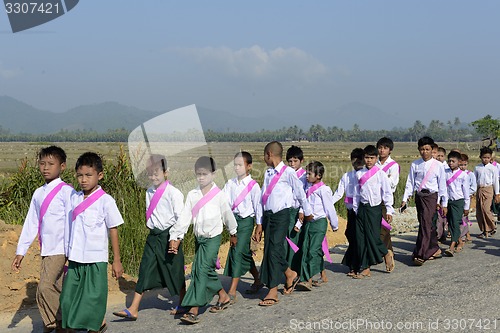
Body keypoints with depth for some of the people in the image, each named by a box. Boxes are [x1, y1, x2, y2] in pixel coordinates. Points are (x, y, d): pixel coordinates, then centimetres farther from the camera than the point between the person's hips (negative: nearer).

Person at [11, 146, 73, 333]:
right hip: (46, 250, 7)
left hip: (60, 249, -7)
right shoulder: (38, 193, 12)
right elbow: (31, 223, 16)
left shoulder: (66, 191, -8)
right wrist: (21, 251, 14)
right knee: (57, 290, 13)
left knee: (45, 288, -16)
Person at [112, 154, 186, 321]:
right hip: (153, 236, 6)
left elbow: (181, 218, -12)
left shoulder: (173, 193, -12)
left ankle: (182, 304, 27)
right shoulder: (149, 192, 9)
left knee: (175, 271, 6)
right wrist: (150, 226, 13)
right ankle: (133, 310, -1)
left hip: (169, 236, -6)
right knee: (145, 270, 1)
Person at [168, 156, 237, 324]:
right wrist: (175, 237, -8)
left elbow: (228, 216, 5)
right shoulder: (192, 195, 1)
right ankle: (223, 296, 37)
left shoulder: (219, 195, -9)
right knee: (207, 270, 13)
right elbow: (184, 217, -2)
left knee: (202, 269, -15)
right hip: (198, 238, 5)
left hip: (213, 237, -5)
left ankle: (193, 311, -17)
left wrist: (233, 234, 17)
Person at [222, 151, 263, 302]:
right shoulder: (230, 183, 7)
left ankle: (232, 291, -13)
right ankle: (257, 280, 35)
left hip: (246, 220, -6)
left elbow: (258, 206, -5)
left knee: (238, 251, -13)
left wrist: (259, 227, -4)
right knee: (245, 253, 15)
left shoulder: (253, 185, -7)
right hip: (233, 219, 6)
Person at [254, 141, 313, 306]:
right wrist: (260, 224, 15)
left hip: (282, 215, -7)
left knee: (274, 250, -11)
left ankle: (273, 291, -1)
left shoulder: (288, 172, -8)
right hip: (268, 215, 7)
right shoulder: (268, 173, 12)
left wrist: (307, 212, 14)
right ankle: (290, 274, 31)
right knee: (270, 250, 7)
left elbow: (300, 192, 2)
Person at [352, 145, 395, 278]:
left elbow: (387, 192, -3)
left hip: (374, 208, -4)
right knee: (361, 238, 3)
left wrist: (389, 210, -6)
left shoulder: (380, 174, -4)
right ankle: (364, 268, 10)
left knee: (373, 236, -9)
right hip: (362, 208, 4)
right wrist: (356, 209, 11)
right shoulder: (359, 174, 7)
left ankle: (386, 254, 22)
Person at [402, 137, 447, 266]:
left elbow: (442, 185, 3)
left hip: (431, 196, -4)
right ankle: (435, 249, 28)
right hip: (419, 196, 4)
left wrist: (444, 203, 4)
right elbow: (410, 183, 9)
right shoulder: (415, 164, 5)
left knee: (425, 224, -13)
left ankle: (420, 255, -14)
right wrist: (405, 199, 2)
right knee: (428, 225, 12)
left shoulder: (438, 165, -2)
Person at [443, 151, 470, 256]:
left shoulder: (463, 175, -4)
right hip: (448, 201, 4)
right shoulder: (445, 173, 3)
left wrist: (466, 207, 4)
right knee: (450, 223, 10)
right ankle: (459, 242, 28)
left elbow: (466, 191, 1)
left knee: (455, 223, -13)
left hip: (458, 201, -4)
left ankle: (452, 247, -20)